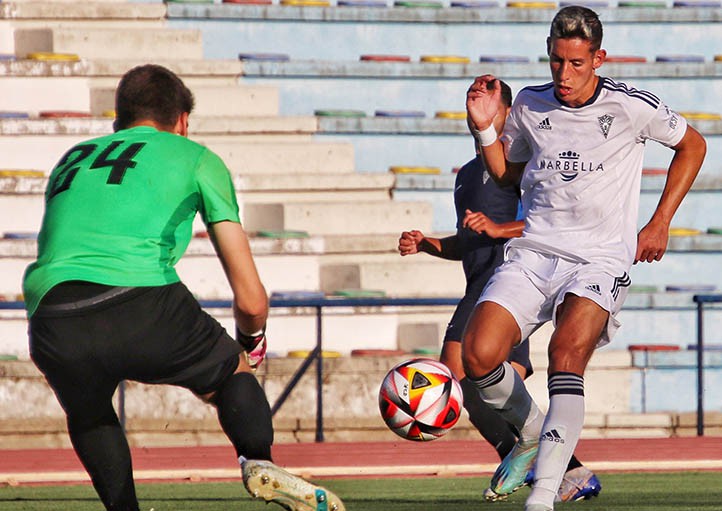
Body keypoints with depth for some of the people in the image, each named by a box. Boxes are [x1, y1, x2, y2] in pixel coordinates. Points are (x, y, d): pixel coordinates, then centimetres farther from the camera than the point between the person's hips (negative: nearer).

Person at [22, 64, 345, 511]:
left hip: (51, 321, 3)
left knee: (86, 411, 36)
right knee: (233, 371, 26)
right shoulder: (196, 158, 22)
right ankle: (258, 461, -3)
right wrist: (252, 338, 43)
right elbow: (251, 300, 20)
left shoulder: (72, 159, 33)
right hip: (141, 304, -3)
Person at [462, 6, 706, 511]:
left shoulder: (630, 106, -3)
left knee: (568, 351, -31)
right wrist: (485, 128, 6)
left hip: (601, 260, -4)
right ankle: (532, 431, 15)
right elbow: (508, 172, 25)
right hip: (533, 252, 4)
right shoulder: (530, 105, 8)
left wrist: (660, 223, 9)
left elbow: (692, 145, 13)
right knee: (478, 355, -18)